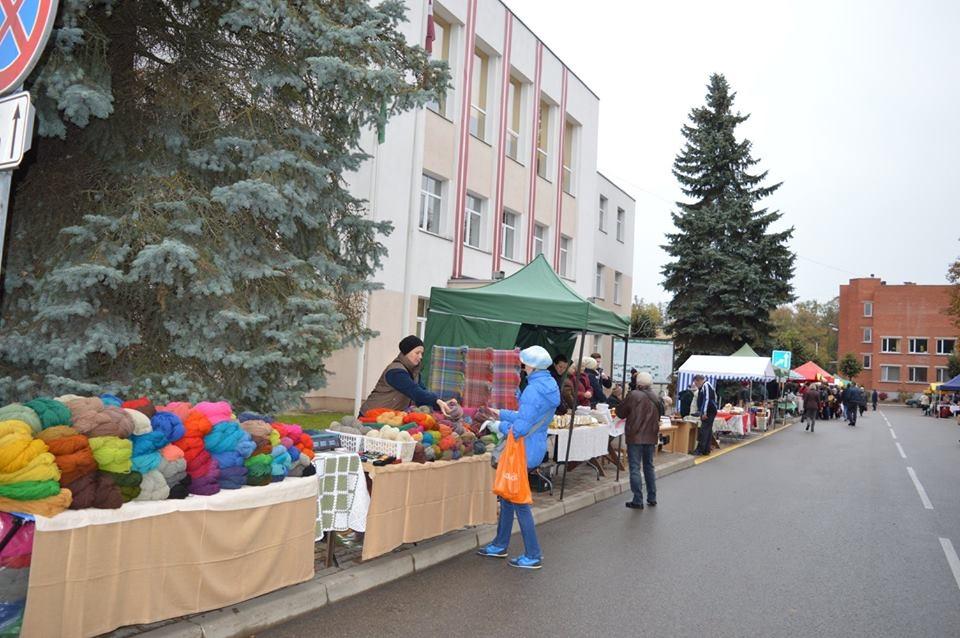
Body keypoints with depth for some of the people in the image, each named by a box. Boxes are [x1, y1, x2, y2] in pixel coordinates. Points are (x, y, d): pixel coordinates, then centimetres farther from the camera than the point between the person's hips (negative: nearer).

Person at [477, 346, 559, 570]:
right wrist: (503, 414, 21)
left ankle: (533, 556, 11)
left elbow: (521, 427, -24)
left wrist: (502, 426, -5)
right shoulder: (549, 386, 9)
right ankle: (500, 545, 31)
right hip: (535, 448, 10)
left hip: (525, 451, -10)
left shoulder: (534, 389, -22)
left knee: (519, 501, 2)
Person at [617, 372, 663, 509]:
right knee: (649, 466, 18)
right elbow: (659, 415, 17)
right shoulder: (656, 397, 5)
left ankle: (638, 500, -1)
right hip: (651, 437, 6)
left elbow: (620, 413, -6)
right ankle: (652, 498, 23)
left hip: (635, 437, -6)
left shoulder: (633, 395, -14)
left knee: (635, 468, -1)